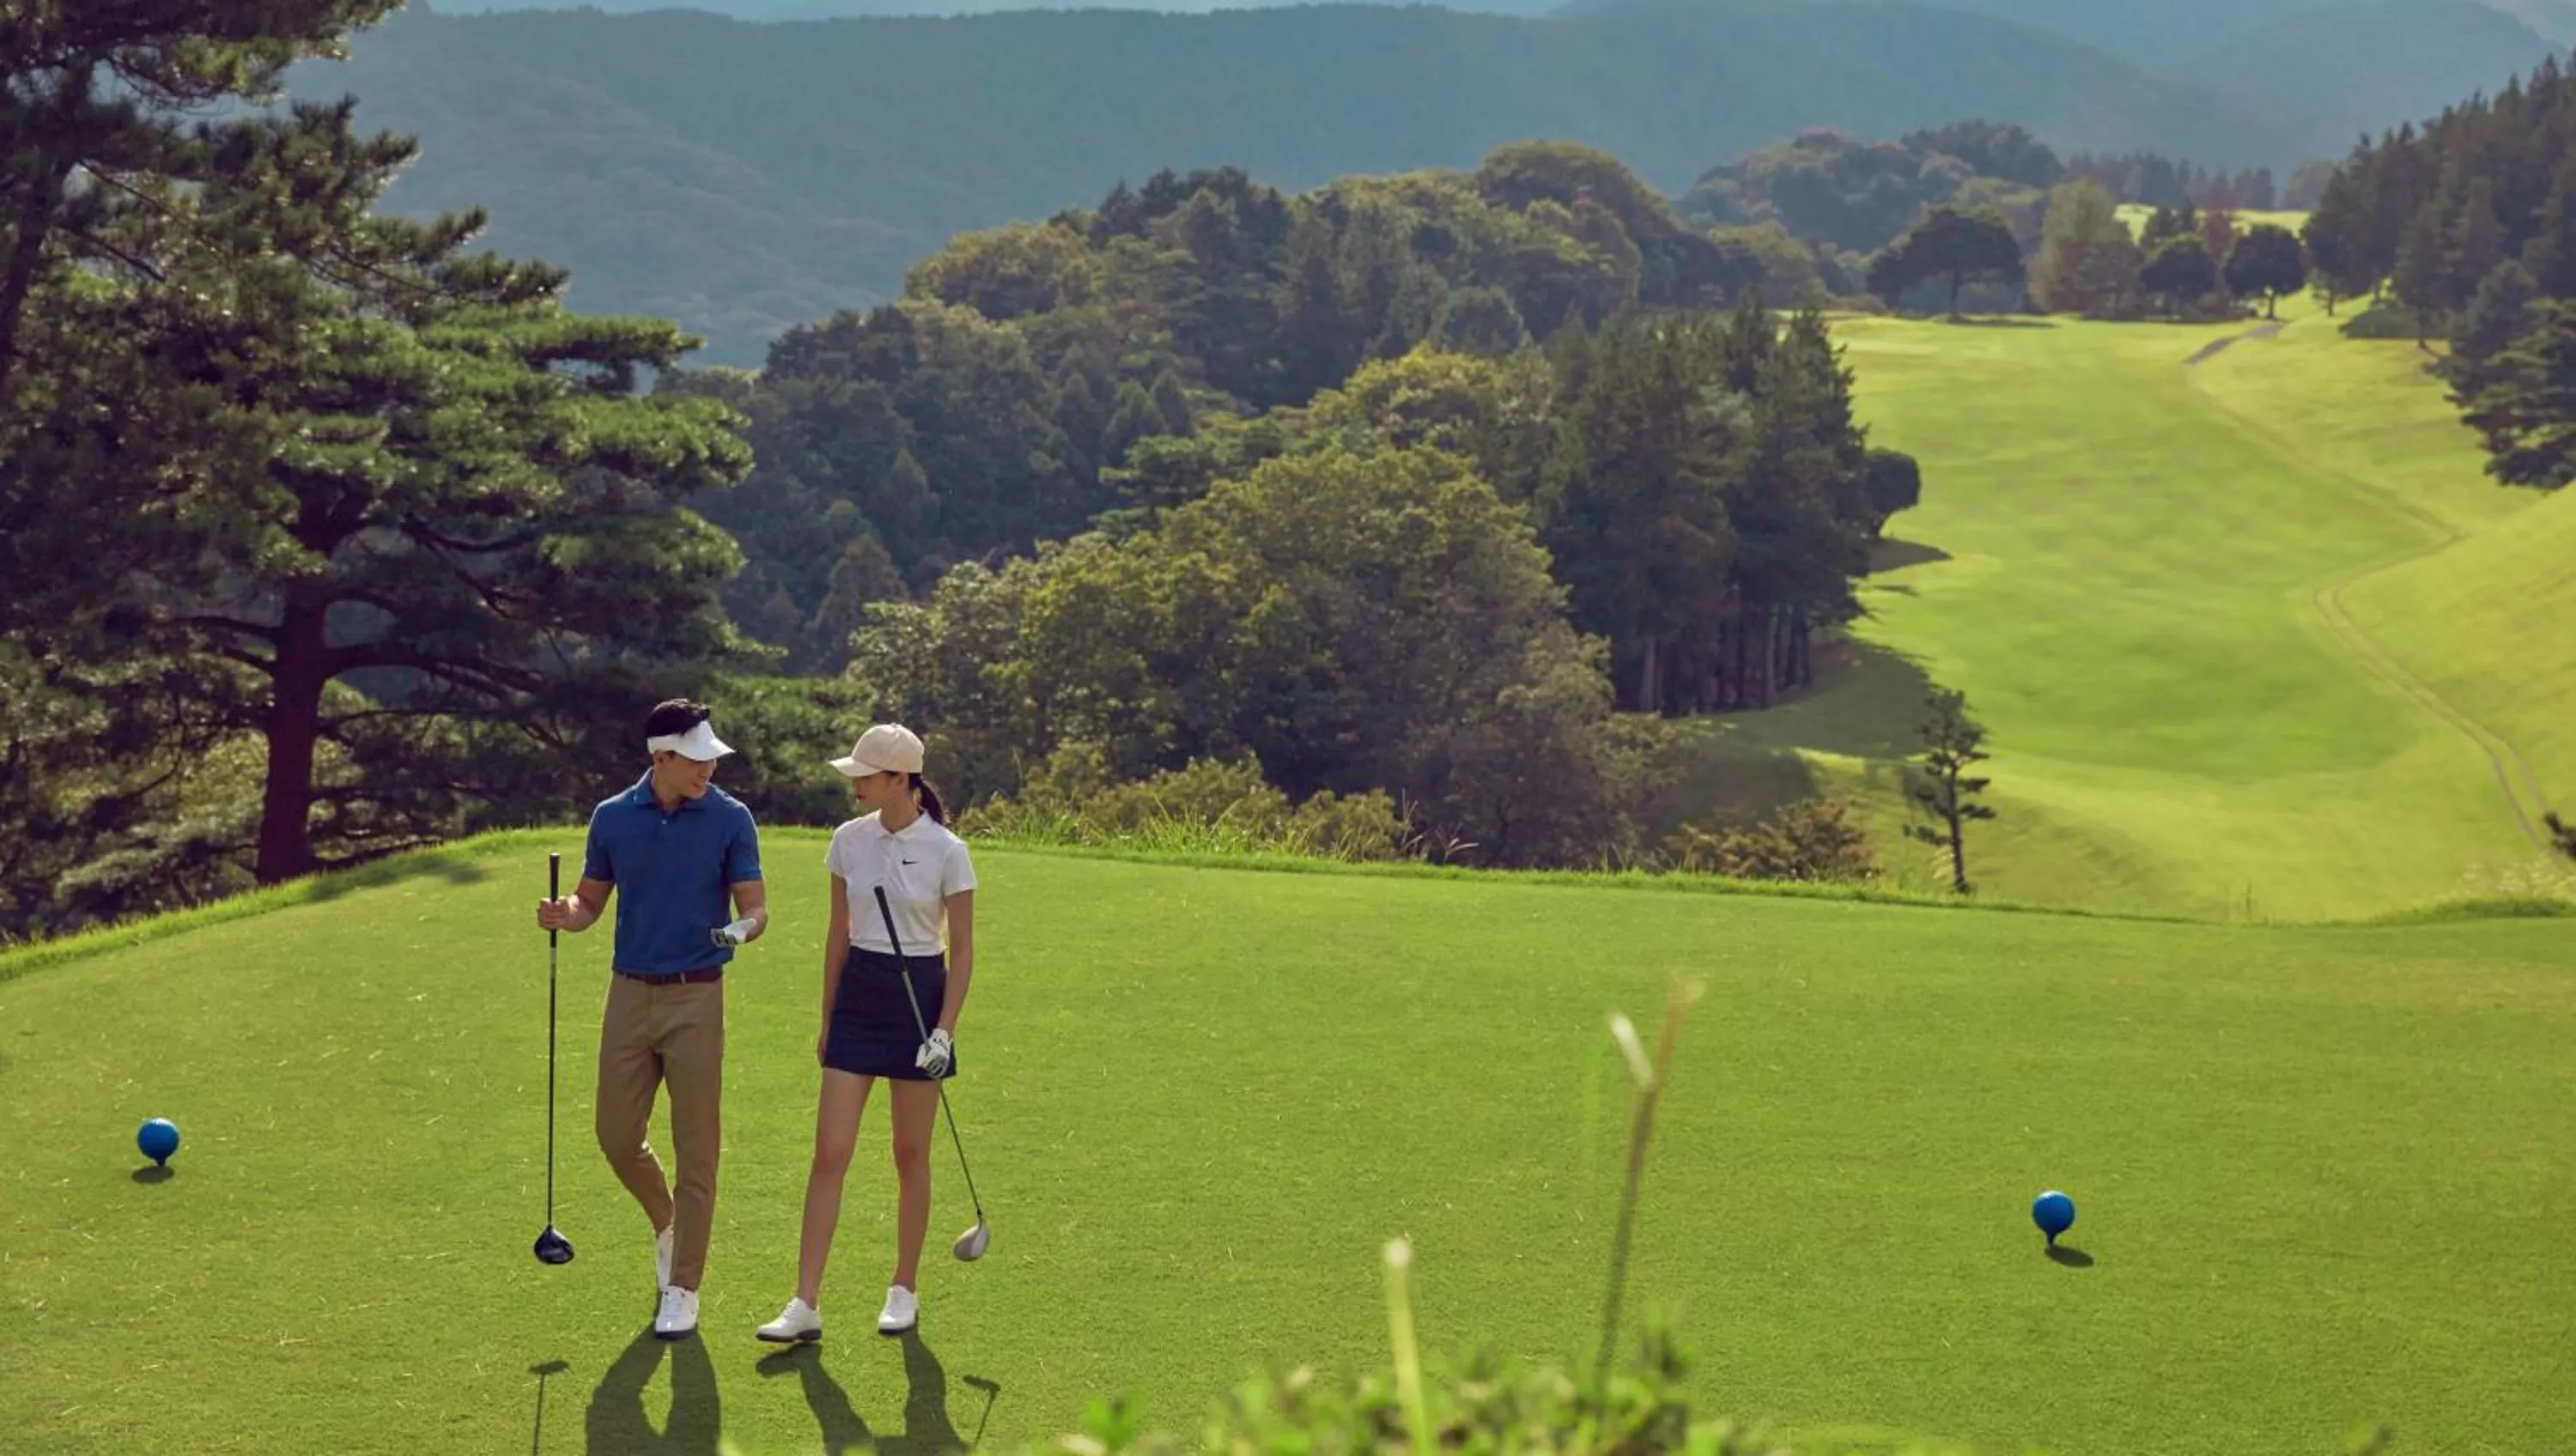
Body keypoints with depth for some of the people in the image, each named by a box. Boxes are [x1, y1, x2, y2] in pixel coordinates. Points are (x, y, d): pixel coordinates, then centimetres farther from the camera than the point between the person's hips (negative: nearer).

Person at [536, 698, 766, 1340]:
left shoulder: (730, 819, -5)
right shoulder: (612, 818, 2)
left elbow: (756, 907, -6)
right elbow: (590, 902, 11)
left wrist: (741, 928, -29)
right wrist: (562, 913, -12)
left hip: (696, 999, -3)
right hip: (629, 995, 3)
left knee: (696, 1149, -1)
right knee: (617, 1138, 7)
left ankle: (682, 1290, 8)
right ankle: (667, 1223, 37)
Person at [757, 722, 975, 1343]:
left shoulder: (946, 851, -10)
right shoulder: (849, 840, 3)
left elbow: (962, 949, -5)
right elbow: (839, 934, 11)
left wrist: (945, 1030, -12)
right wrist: (827, 1019, 12)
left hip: (920, 996, -3)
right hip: (857, 997, 3)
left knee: (911, 1155, 7)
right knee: (829, 1153, -3)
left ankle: (904, 1291, 22)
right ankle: (805, 1305, -3)